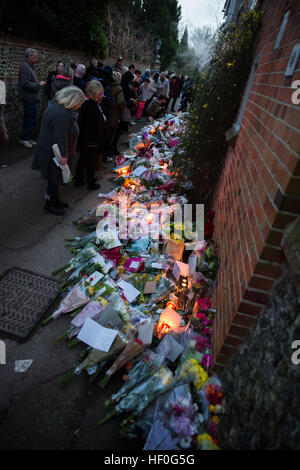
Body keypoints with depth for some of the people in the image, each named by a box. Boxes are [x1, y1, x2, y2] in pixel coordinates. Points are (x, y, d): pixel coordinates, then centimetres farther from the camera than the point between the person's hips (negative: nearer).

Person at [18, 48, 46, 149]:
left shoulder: (29, 66, 18)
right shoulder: (25, 67, -14)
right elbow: (25, 83, -22)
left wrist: (39, 83, 9)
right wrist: (39, 85, -17)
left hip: (31, 98, 10)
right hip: (29, 98, -10)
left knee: (29, 118, 14)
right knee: (32, 118, -9)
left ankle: (26, 138, 22)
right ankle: (24, 138, 0)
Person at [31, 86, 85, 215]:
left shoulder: (57, 104, 7)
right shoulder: (61, 114, -27)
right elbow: (61, 137, -28)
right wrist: (63, 155, -23)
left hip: (49, 149, 10)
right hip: (53, 153, -10)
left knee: (55, 178, 20)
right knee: (54, 179, 4)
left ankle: (55, 200, 36)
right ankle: (49, 205, 19)